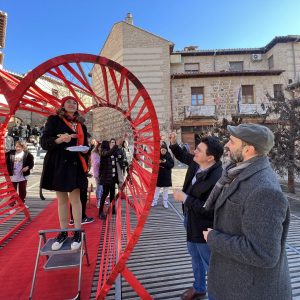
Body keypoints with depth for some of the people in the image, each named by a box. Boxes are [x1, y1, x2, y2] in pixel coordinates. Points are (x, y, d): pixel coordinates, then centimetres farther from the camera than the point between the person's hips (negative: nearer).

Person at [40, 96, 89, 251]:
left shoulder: (81, 125, 12)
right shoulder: (54, 120, 3)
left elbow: (85, 145, 14)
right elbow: (44, 142, -4)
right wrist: (59, 140, -23)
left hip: (75, 165, 1)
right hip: (58, 164, -1)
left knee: (75, 198, 1)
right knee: (61, 199, 8)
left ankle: (77, 232, 10)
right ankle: (63, 232, 21)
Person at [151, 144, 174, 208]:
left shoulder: (169, 156, -6)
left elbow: (172, 165, -9)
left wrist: (166, 162, -23)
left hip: (166, 176, 0)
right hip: (158, 175, 1)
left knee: (166, 190, 11)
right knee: (157, 189, 12)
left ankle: (165, 202, 24)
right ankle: (155, 201, 24)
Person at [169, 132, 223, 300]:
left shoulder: (217, 178, -34)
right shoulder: (196, 162, -9)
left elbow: (209, 209, -33)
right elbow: (183, 156, 11)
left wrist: (185, 198, -27)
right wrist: (174, 144, -5)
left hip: (204, 227, -9)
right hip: (191, 221, 9)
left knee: (211, 264, 15)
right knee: (195, 258, 29)